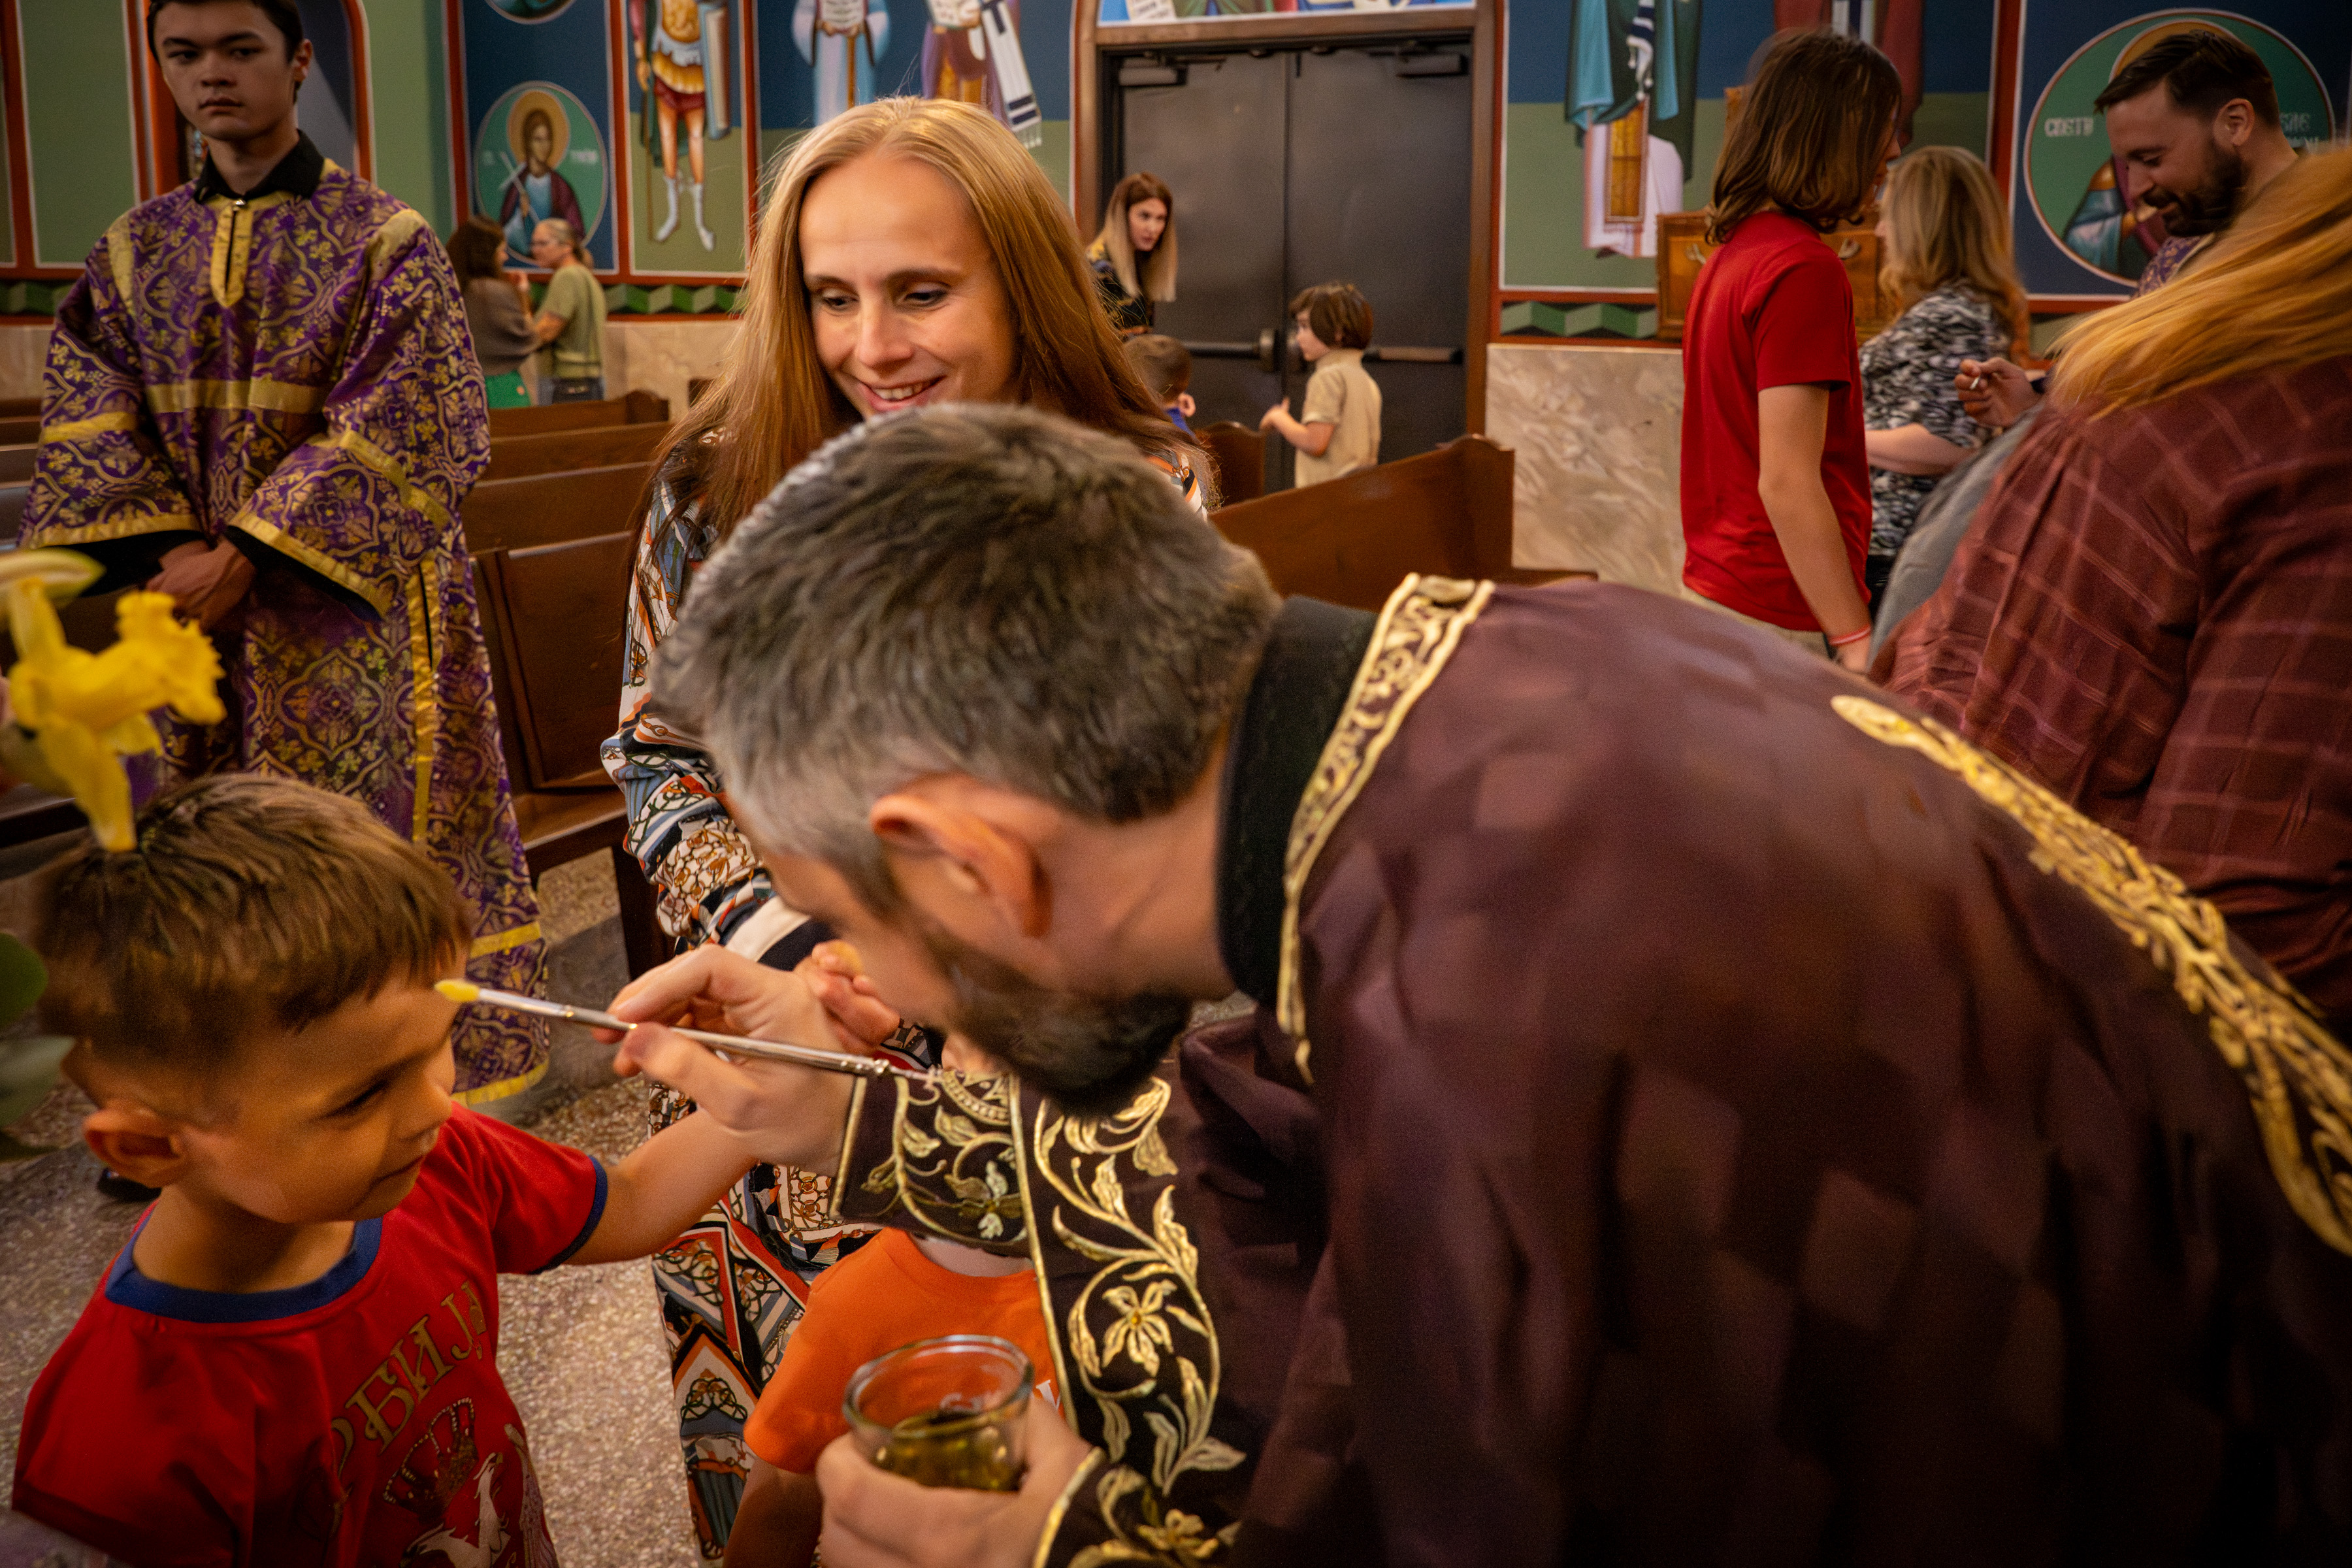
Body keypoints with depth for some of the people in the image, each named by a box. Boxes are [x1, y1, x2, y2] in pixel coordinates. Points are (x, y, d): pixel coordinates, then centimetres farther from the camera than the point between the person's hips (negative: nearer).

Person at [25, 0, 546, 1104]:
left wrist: (243, 555, -16)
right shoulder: (136, 252, 12)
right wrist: (167, 551, -13)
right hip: (200, 603, 4)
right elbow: (88, 426, 6)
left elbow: (400, 432, -11)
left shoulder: (385, 242, -2)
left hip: (351, 612, -4)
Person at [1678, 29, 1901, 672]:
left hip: (1714, 588, 9)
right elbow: (1786, 483, -22)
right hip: (1779, 618, -9)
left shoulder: (1732, 253, 13)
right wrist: (1857, 644, -23)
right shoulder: (1805, 269, -16)